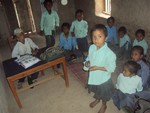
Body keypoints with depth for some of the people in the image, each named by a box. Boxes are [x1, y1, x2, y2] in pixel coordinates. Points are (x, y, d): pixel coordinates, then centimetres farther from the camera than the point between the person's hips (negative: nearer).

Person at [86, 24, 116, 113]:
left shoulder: (109, 53, -32)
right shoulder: (91, 47, -15)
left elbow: (112, 68, -23)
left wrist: (98, 67, -29)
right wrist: (88, 62, -17)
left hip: (104, 79, -5)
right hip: (94, 76, 5)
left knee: (104, 94, 24)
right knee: (96, 90, 33)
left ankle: (104, 105, 54)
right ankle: (97, 99, 64)